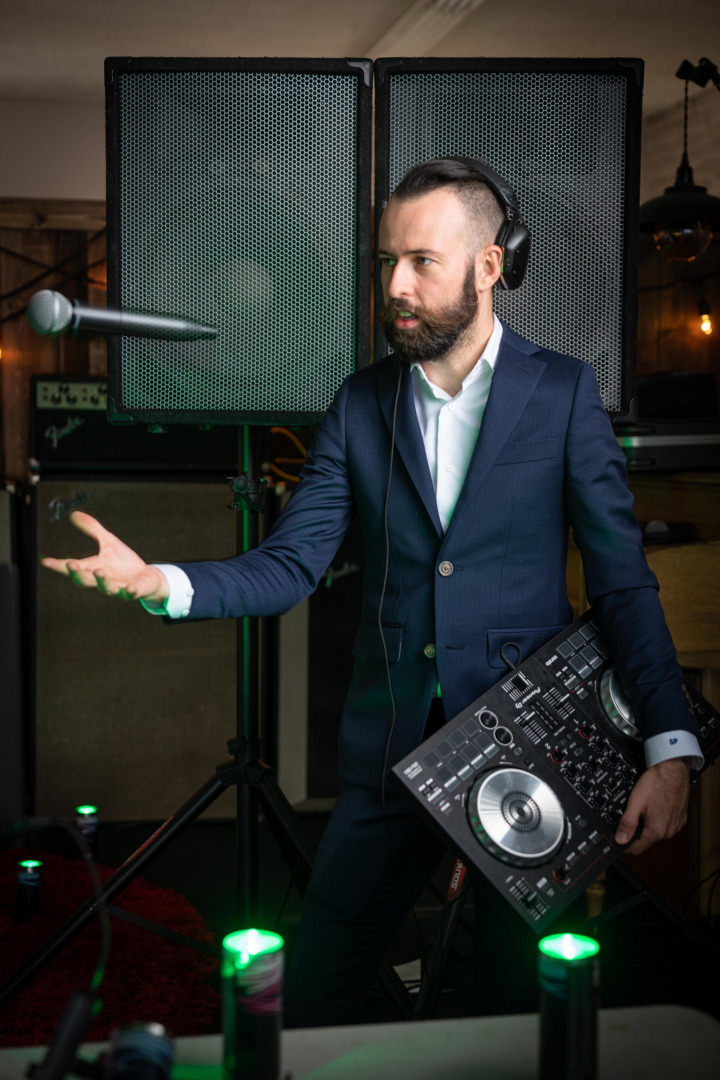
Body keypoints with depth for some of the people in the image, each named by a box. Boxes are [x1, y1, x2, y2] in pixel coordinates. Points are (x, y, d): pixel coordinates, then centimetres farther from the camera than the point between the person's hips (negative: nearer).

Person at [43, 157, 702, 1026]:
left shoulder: (562, 392, -1)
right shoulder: (361, 402, 6)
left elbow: (621, 579, -3)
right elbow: (289, 566, 0)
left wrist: (669, 746, -13)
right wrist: (163, 583, -18)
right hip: (393, 751, 2)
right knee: (311, 998, 6)